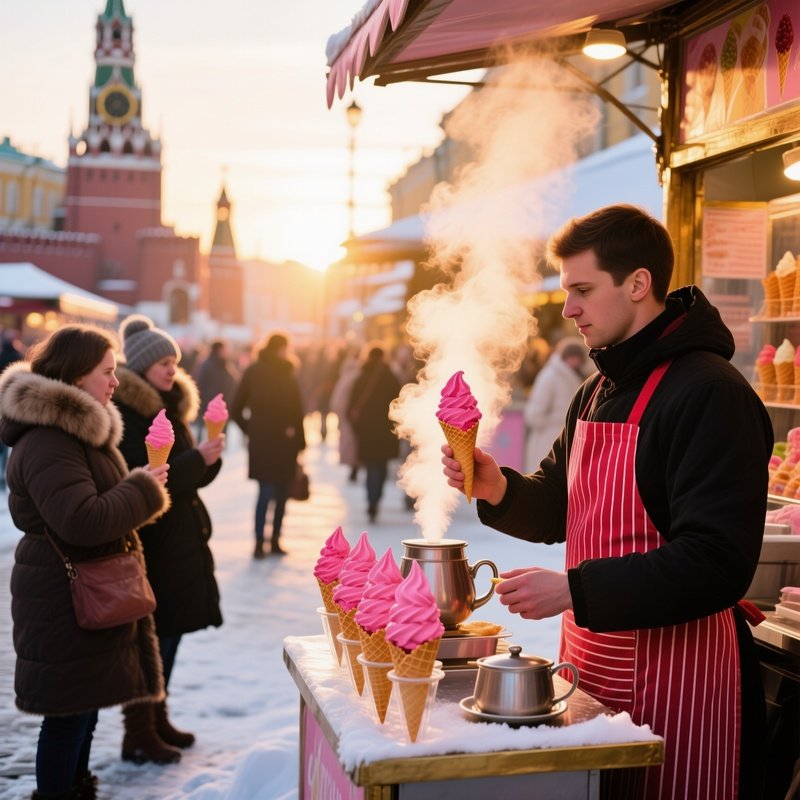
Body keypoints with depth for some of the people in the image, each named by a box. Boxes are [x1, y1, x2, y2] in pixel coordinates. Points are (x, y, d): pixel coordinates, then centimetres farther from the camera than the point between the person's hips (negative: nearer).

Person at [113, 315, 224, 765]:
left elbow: (192, 475, 14)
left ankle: (158, 719, 26)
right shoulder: (125, 413, -14)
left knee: (170, 631, 14)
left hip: (180, 539, 9)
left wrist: (208, 457, -6)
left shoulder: (169, 407, 13)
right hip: (149, 542, -9)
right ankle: (138, 735, 5)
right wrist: (197, 458, -23)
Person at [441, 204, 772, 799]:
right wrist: (499, 489, -3)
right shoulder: (597, 392, 12)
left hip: (671, 679, -8)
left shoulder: (710, 393, -17)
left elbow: (719, 563, -23)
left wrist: (575, 590, -25)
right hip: (588, 665, 8)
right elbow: (559, 511, 18)